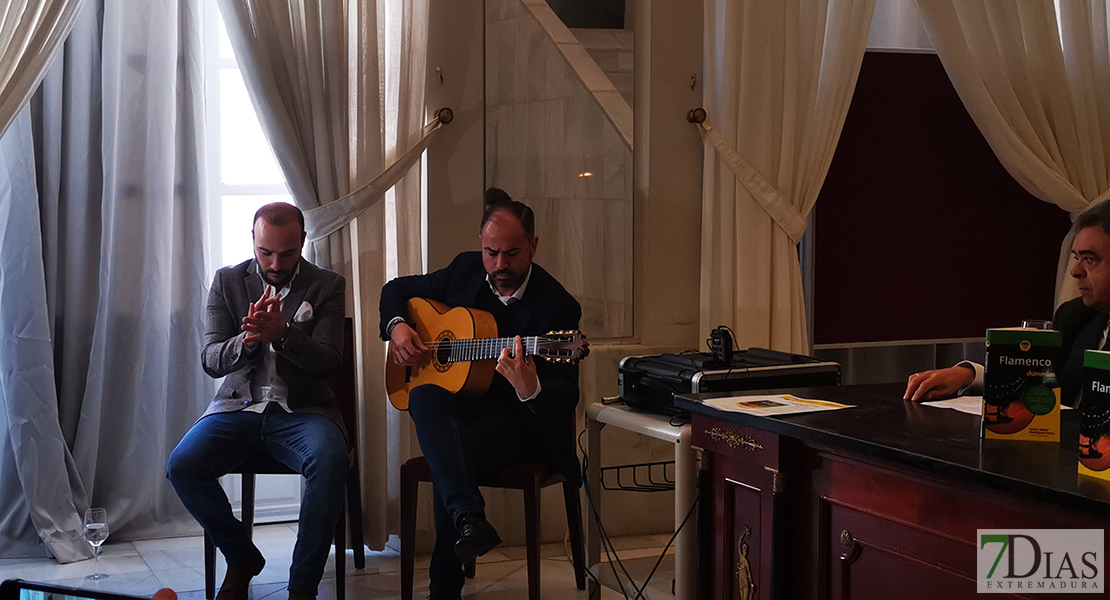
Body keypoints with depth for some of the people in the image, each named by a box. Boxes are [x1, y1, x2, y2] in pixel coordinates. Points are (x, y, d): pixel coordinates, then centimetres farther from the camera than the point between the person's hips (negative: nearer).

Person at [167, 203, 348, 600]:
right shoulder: (228, 281, 9)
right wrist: (247, 341, -22)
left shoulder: (327, 286, 4)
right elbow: (210, 361, 1)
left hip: (301, 409, -2)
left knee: (330, 460, -36)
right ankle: (241, 558, 2)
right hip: (239, 406, 2)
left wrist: (282, 332, -25)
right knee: (182, 466, -25)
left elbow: (327, 362, -6)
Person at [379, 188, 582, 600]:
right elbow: (397, 288, 21)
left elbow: (566, 396, -20)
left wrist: (529, 390, -43)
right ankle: (469, 520, -50)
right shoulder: (465, 270, 4)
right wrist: (396, 326, -2)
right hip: (458, 404, 4)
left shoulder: (556, 307, -12)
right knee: (424, 397, -32)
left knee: (454, 456, -33)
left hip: (519, 417, -4)